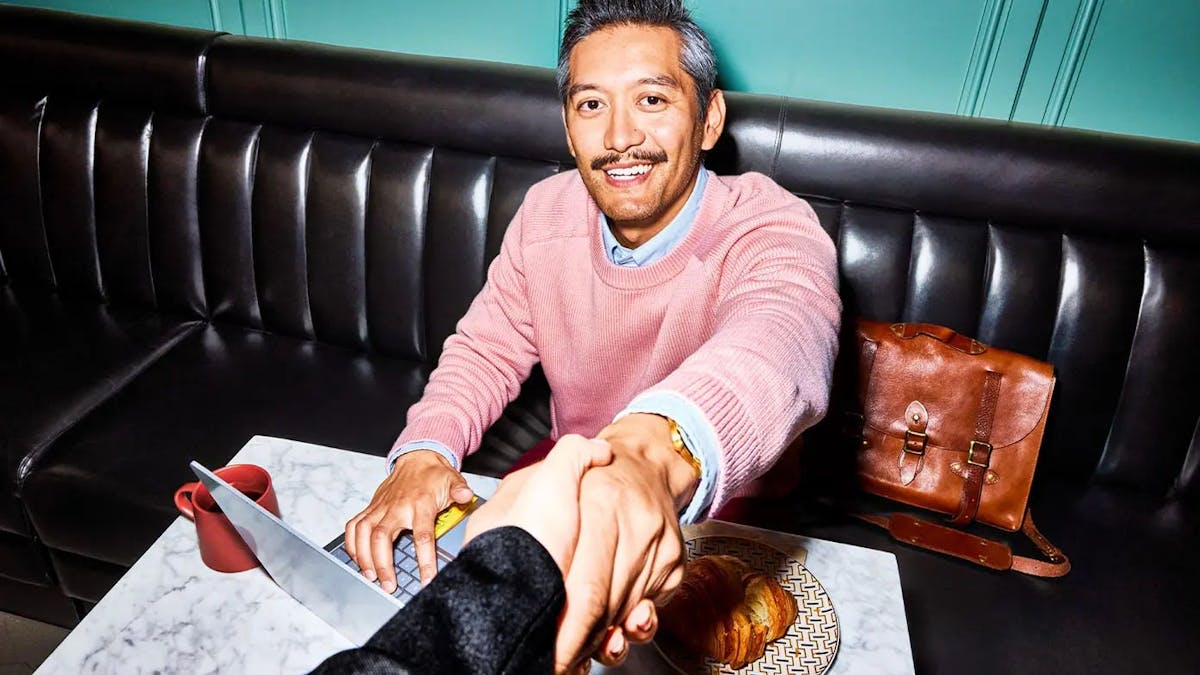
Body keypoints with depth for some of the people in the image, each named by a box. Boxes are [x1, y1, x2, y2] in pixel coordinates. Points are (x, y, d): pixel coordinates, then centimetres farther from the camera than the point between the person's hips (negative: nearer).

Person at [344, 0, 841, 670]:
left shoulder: (774, 229, -25)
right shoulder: (546, 211, -7)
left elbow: (779, 337, -47)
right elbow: (487, 348, -1)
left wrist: (658, 448, -71)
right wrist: (424, 450, -23)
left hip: (725, 516, -2)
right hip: (569, 483, 3)